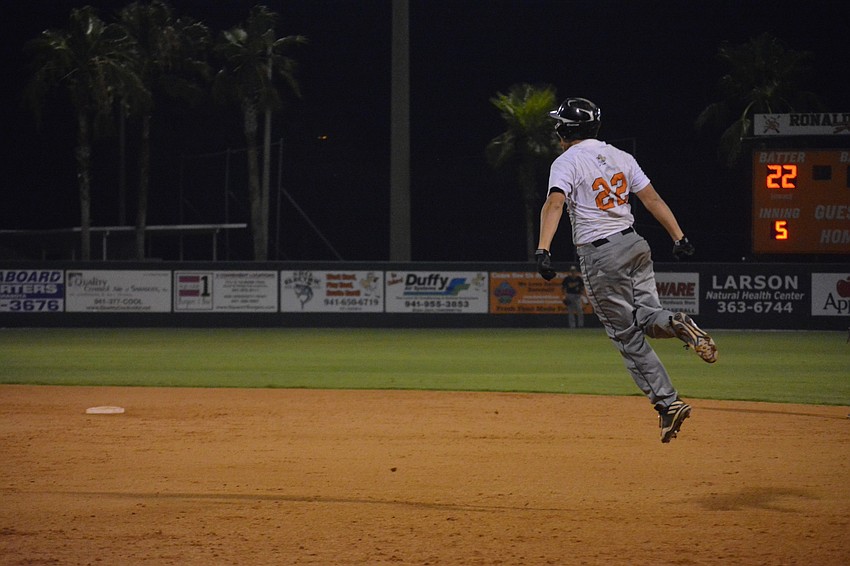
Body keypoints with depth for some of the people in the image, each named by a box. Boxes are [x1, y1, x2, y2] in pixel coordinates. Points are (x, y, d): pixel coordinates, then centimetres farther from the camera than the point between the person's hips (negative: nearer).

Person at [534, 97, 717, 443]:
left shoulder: (566, 162, -6)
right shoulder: (620, 157, 11)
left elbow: (554, 204, -22)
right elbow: (653, 199, 10)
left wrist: (543, 249, -32)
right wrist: (679, 238, 11)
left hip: (599, 256, -5)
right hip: (634, 245, 5)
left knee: (627, 336, 1)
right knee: (645, 317, 14)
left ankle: (668, 403, -4)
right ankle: (677, 325, -21)